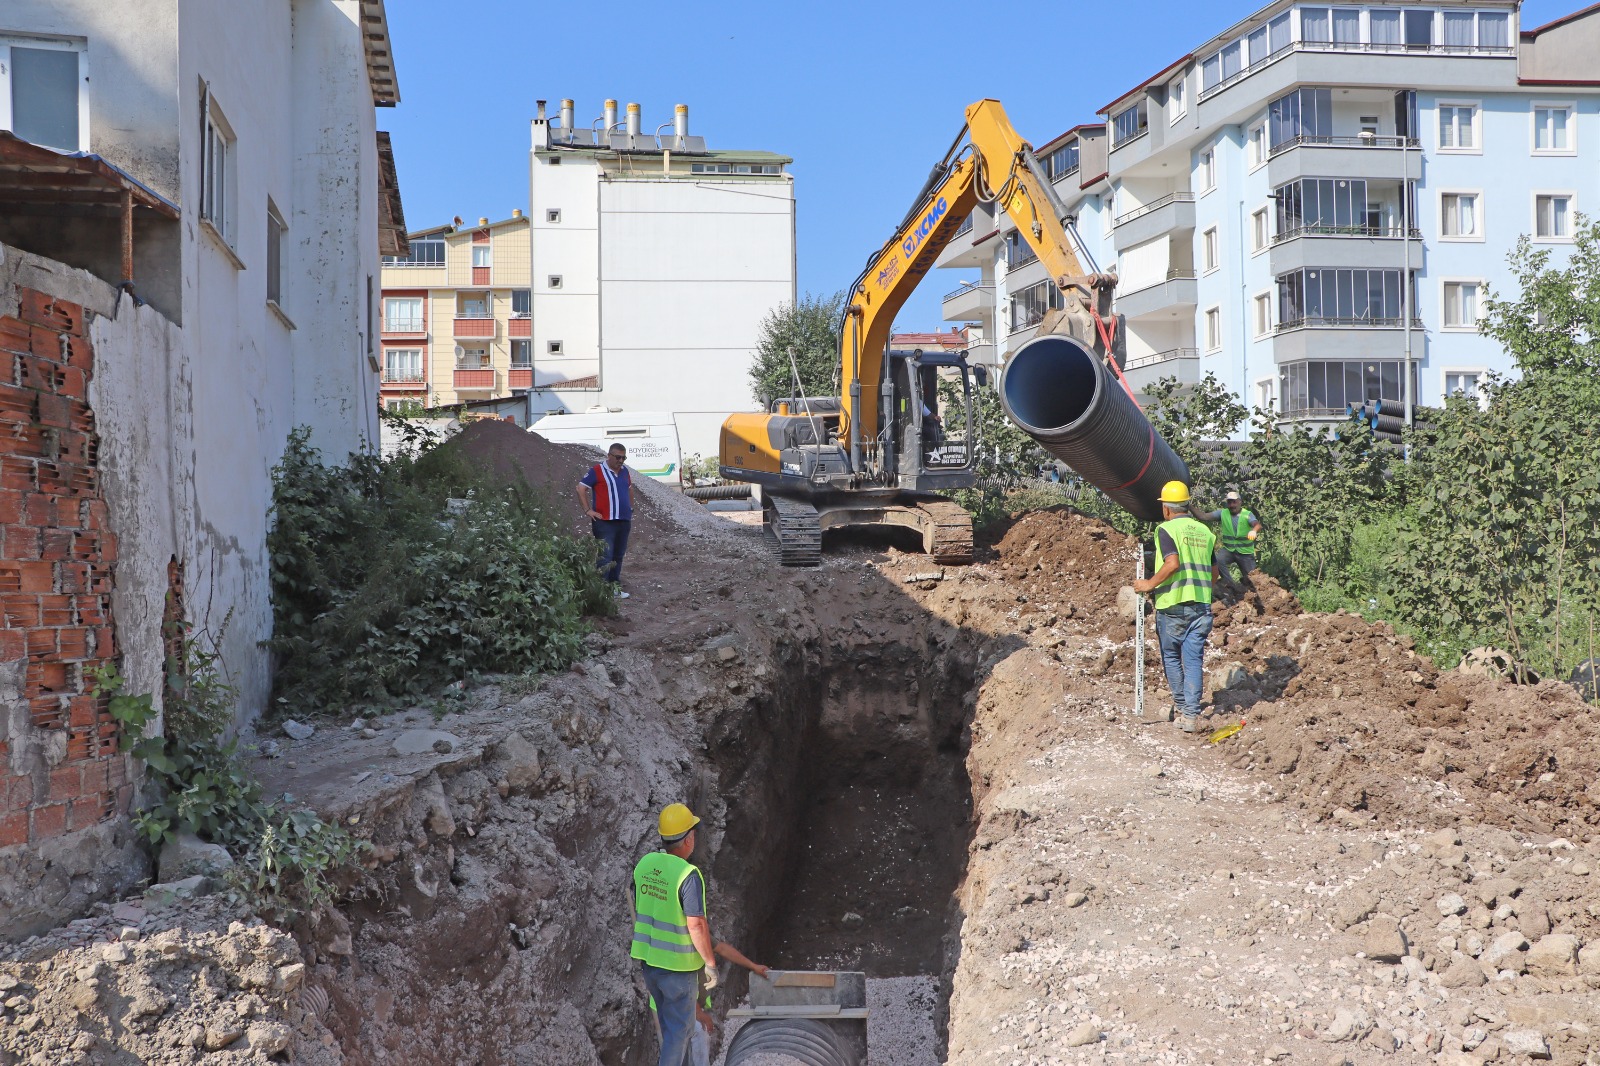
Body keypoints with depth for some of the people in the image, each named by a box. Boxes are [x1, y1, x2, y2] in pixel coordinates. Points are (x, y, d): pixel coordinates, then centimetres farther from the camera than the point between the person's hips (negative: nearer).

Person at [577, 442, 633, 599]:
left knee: (618, 556, 13)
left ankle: (614, 587, 22)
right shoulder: (597, 471, -7)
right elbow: (581, 488, -7)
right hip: (605, 522, -7)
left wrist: (630, 509, 21)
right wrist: (588, 510, -10)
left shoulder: (625, 471, 12)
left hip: (624, 521, 7)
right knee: (605, 557, -10)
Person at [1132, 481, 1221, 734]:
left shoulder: (1166, 529, -7)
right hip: (1201, 606, 5)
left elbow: (1172, 563, -22)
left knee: (1171, 657, 15)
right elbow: (1214, 570, 17)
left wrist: (1149, 584, -13)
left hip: (1173, 605, -4)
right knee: (1194, 660, 2)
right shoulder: (1204, 532, 12)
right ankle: (1192, 714, -6)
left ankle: (1181, 704, 24)